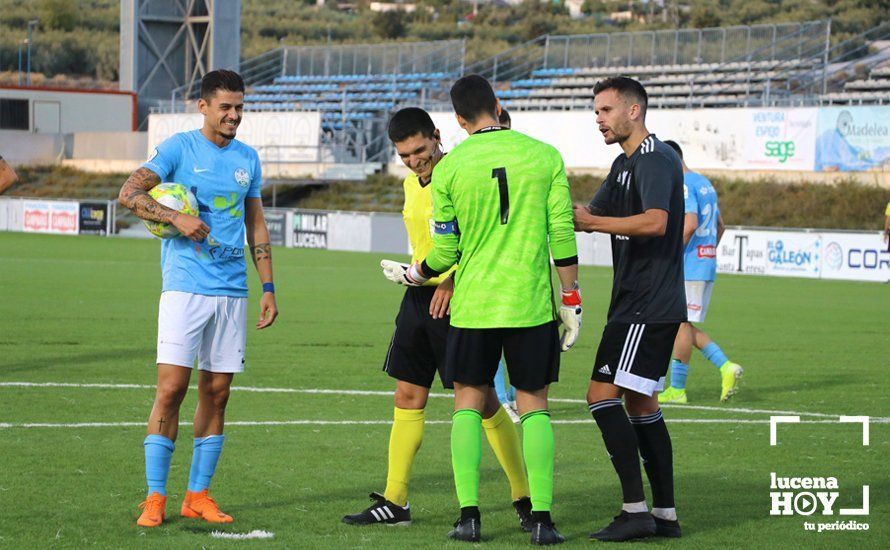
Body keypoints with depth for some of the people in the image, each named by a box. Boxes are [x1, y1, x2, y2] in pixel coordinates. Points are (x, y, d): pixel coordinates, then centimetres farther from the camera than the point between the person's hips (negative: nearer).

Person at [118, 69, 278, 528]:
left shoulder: (247, 159, 14)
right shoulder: (179, 148, 0)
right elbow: (128, 193, -7)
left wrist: (268, 288, 16)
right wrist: (177, 218, -19)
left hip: (232, 291, 5)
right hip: (185, 287, -5)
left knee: (217, 391, 5)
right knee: (171, 388, -10)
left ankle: (198, 495, 13)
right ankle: (155, 497, -4)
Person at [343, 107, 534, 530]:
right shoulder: (411, 183, 14)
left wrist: (453, 280, -28)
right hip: (420, 295, 8)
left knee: (482, 399, -7)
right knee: (408, 395, 8)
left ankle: (524, 498, 4)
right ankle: (394, 502, 13)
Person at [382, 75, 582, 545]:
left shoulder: (449, 168, -2)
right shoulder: (544, 156, -1)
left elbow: (445, 250, 0)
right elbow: (562, 234, -3)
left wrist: (414, 275, 21)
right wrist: (570, 299, 5)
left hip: (473, 306, 0)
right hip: (532, 303, 0)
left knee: (468, 403, 12)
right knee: (533, 405, 8)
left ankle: (468, 514, 5)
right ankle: (541, 518, -1)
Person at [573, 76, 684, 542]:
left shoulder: (656, 160, -13)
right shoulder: (625, 164, 19)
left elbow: (655, 222, -28)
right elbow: (594, 214, 25)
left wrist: (593, 222, -25)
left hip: (648, 307, -10)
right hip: (635, 304, 10)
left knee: (603, 396, -14)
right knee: (640, 403, 12)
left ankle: (635, 509, -14)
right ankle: (665, 513, 15)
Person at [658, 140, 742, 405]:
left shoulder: (683, 185, -12)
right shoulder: (705, 184, 18)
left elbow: (690, 224, -23)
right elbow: (720, 226, 24)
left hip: (687, 267, -9)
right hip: (707, 266, 9)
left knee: (682, 325, -4)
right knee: (685, 326, 14)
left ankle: (677, 390, 1)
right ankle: (726, 367, 3)